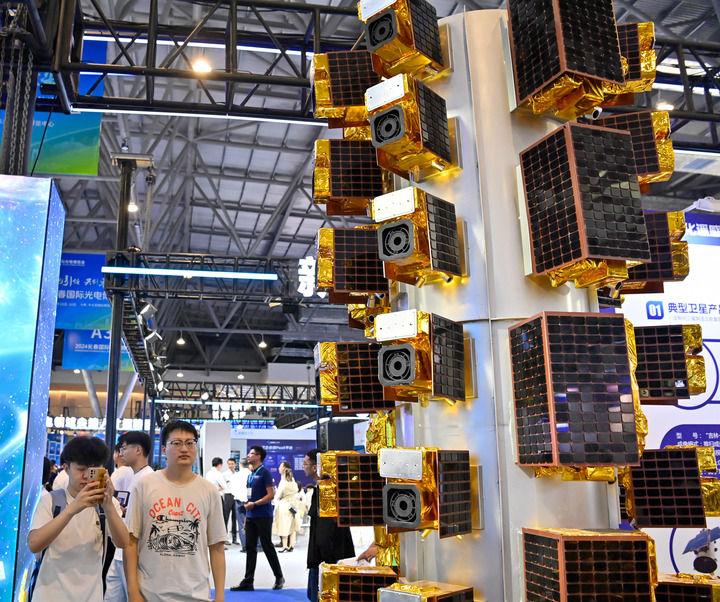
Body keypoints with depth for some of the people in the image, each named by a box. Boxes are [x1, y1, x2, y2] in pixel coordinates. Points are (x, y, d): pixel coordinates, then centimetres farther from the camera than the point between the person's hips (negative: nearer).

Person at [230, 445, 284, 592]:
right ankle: (248, 581, 11)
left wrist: (254, 504, -19)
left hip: (263, 516, -7)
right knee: (250, 548, 7)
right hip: (251, 517, 7)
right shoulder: (251, 475, 14)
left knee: (267, 547, 0)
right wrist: (246, 517, 14)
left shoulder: (265, 473, -9)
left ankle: (279, 577, 14)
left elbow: (271, 494, -15)